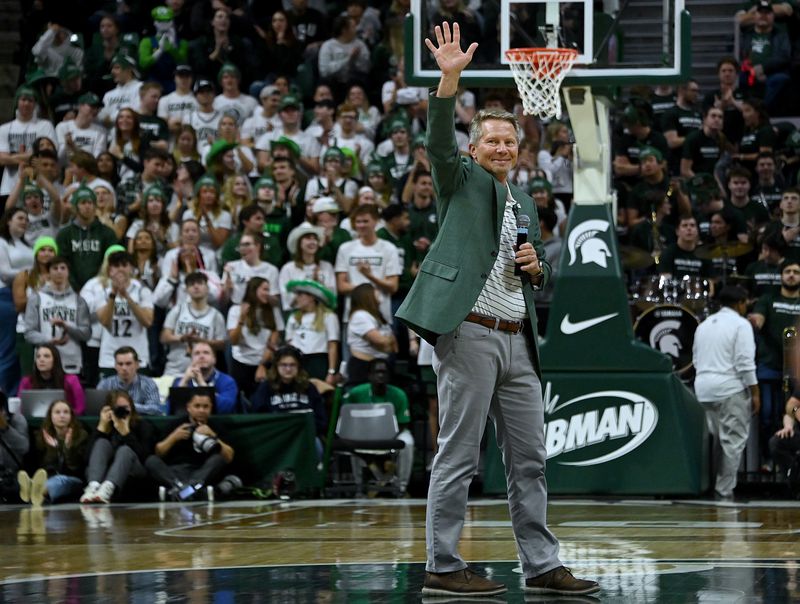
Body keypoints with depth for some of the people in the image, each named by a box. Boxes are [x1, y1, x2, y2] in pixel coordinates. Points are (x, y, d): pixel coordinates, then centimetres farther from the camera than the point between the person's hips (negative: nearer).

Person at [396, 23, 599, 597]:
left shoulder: (525, 201, 22)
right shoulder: (463, 181, 4)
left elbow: (542, 277, 29)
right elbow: (439, 140, -16)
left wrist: (537, 265, 5)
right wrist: (450, 78, -29)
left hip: (518, 341, 7)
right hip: (471, 332, -7)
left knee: (530, 459, 8)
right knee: (459, 457, -7)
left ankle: (542, 565, 12)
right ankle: (443, 567, -4)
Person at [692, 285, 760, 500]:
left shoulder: (704, 325, 16)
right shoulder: (740, 324, -6)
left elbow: (696, 359, 18)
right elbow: (745, 363, -12)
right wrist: (755, 393, -8)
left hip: (703, 388, 7)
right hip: (730, 389, -7)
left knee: (717, 439, 16)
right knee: (733, 441, -3)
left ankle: (710, 487, 14)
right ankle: (724, 492, -7)